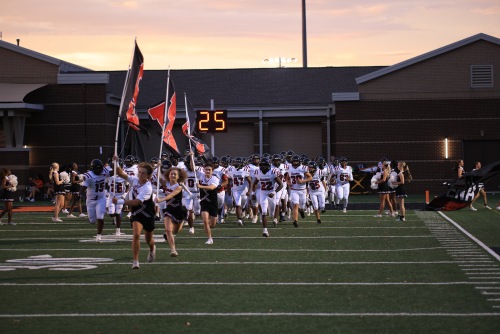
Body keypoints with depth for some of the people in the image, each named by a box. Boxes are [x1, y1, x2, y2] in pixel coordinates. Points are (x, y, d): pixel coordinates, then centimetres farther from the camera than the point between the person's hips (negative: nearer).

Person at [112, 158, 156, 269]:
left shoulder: (147, 188, -26)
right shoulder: (134, 180, -8)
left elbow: (136, 202, -35)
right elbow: (121, 174, -8)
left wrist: (120, 201, -43)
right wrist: (116, 164, -26)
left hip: (148, 214, -3)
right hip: (136, 214, 3)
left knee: (149, 239, 16)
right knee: (136, 234, -22)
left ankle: (152, 249, 54)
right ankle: (135, 261, -20)